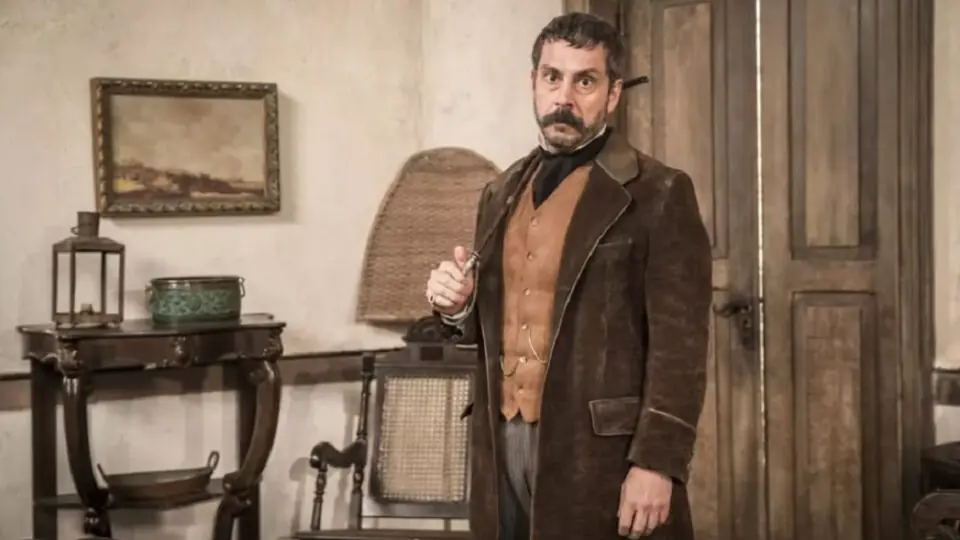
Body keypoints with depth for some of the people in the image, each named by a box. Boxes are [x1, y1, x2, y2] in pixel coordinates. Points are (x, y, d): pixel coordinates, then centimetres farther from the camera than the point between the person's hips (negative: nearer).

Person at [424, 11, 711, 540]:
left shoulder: (659, 195, -7)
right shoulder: (502, 193, 13)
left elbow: (678, 348, -11)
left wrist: (656, 463, -17)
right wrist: (459, 308, 0)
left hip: (601, 453, -5)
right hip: (503, 445, 6)